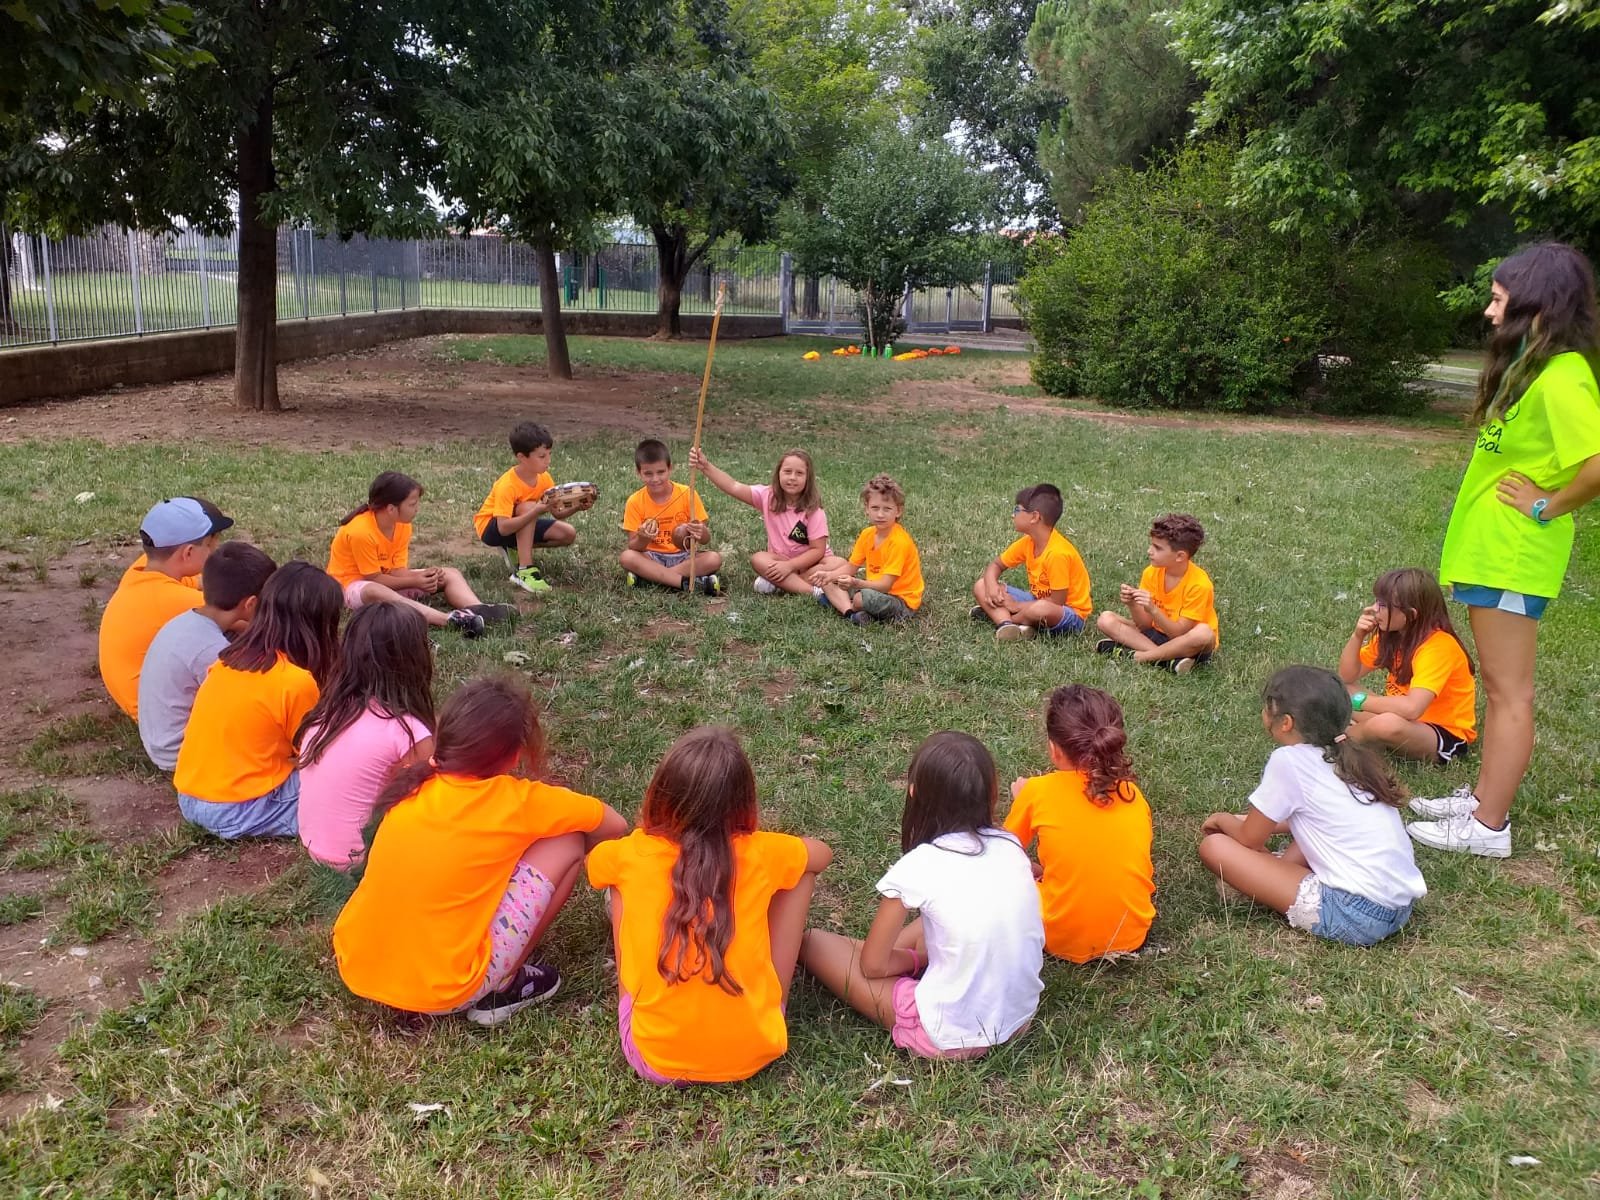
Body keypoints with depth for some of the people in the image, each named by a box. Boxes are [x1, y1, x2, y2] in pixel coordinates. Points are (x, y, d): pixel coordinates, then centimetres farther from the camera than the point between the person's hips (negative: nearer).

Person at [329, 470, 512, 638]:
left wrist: (424, 576, -27)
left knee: (450, 574, -4)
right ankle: (449, 619, -57)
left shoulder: (403, 526, -5)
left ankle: (477, 609, -38)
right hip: (352, 583, -8)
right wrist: (414, 582, -23)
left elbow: (399, 571, -8)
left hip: (389, 579, 8)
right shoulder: (360, 532, -27)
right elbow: (374, 578, -22)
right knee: (375, 592, -44)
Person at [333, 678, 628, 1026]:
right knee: (567, 842, 0)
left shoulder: (412, 786, 3)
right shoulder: (517, 801, -9)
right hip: (437, 991, -6)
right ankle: (501, 989, 9)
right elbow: (615, 826, 4)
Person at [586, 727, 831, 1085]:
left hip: (654, 1058, 0)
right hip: (752, 1053, 0)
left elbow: (594, 860, 20)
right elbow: (823, 853, 17)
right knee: (802, 873, 11)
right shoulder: (760, 853, -8)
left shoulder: (630, 855, -7)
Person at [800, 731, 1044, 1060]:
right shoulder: (1010, 846, -2)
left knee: (814, 942, 5)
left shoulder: (917, 867, -16)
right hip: (1021, 1016, 6)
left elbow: (872, 965, -5)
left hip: (950, 1038, -6)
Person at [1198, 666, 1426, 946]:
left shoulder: (1288, 759, -9)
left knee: (1214, 846, -7)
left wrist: (1223, 819, 22)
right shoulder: (1349, 756, 13)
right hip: (1402, 908, 9)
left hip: (1355, 916, -9)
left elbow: (1249, 840, 1)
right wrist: (1256, 821, 33)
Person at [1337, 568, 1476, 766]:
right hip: (1410, 722, 8)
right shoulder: (1389, 635, 0)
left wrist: (1358, 701, -25)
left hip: (1447, 736, -8)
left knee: (1387, 724, -37)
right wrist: (1358, 636, -12)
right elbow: (1347, 677, 3)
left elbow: (1411, 708, -37)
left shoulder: (1438, 645, -24)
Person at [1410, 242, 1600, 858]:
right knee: (1497, 685, 17)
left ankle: (1488, 826, 8)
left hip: (1513, 554, -10)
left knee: (1508, 691, -1)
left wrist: (1548, 506, -17)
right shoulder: (1530, 364, 10)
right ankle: (1483, 797, 28)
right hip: (1490, 547, 10)